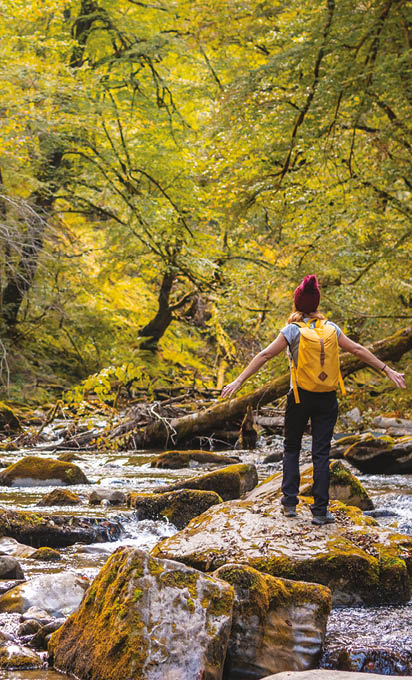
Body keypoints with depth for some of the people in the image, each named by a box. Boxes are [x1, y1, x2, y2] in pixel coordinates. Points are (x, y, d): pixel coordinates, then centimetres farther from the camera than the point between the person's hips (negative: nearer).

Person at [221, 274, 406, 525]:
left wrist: (240, 380, -8)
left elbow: (265, 355, -10)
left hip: (300, 396, -2)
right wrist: (388, 370, 15)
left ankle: (290, 502, 11)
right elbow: (358, 350, 7)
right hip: (327, 399, 2)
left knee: (291, 448, 16)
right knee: (321, 453, 3)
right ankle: (320, 511, 0)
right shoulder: (331, 328, 2)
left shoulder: (293, 330, -8)